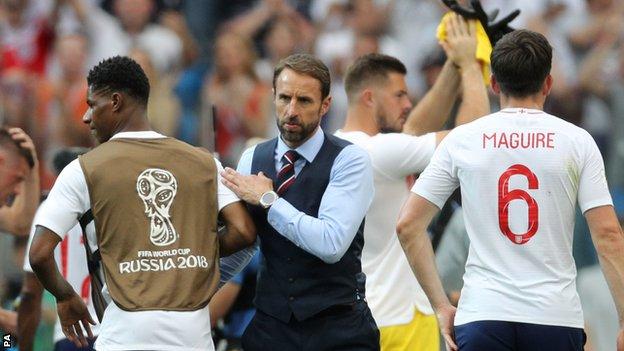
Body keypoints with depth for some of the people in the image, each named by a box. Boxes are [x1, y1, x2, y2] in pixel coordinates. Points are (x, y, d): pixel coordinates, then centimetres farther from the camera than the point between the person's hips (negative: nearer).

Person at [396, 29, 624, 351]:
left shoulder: (461, 141, 5)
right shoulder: (577, 141, 2)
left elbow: (408, 225, 4)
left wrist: (440, 306, 9)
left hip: (482, 315, 0)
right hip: (556, 317, 0)